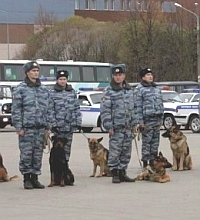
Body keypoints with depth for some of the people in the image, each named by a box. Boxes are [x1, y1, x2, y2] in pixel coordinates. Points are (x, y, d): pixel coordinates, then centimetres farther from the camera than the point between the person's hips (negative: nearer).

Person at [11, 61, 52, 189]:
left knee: (38, 154, 6)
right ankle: (27, 178, 4)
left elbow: (48, 109, 15)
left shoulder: (44, 90, 13)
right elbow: (16, 110, -4)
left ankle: (35, 178, 13)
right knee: (26, 154, -4)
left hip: (40, 128, 4)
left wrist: (48, 126, 9)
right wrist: (18, 127, -10)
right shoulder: (20, 89, -1)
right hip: (26, 128, -4)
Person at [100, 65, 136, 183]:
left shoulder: (129, 90, 14)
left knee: (126, 151, 8)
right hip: (116, 127, -6)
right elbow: (104, 110, -9)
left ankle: (122, 172, 16)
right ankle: (115, 174, 0)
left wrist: (134, 123, 16)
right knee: (115, 151, -7)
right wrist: (109, 126, -14)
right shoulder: (109, 91, -5)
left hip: (128, 127, 6)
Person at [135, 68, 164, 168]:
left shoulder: (157, 88, 15)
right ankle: (145, 162, 0)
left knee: (155, 141, 8)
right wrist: (140, 121, -13)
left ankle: (153, 161, 16)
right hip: (147, 119, -6)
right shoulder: (140, 89, -4)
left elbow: (161, 103, 19)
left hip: (157, 118, 6)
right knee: (146, 141, -5)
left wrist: (161, 118, 13)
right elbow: (138, 106, -8)